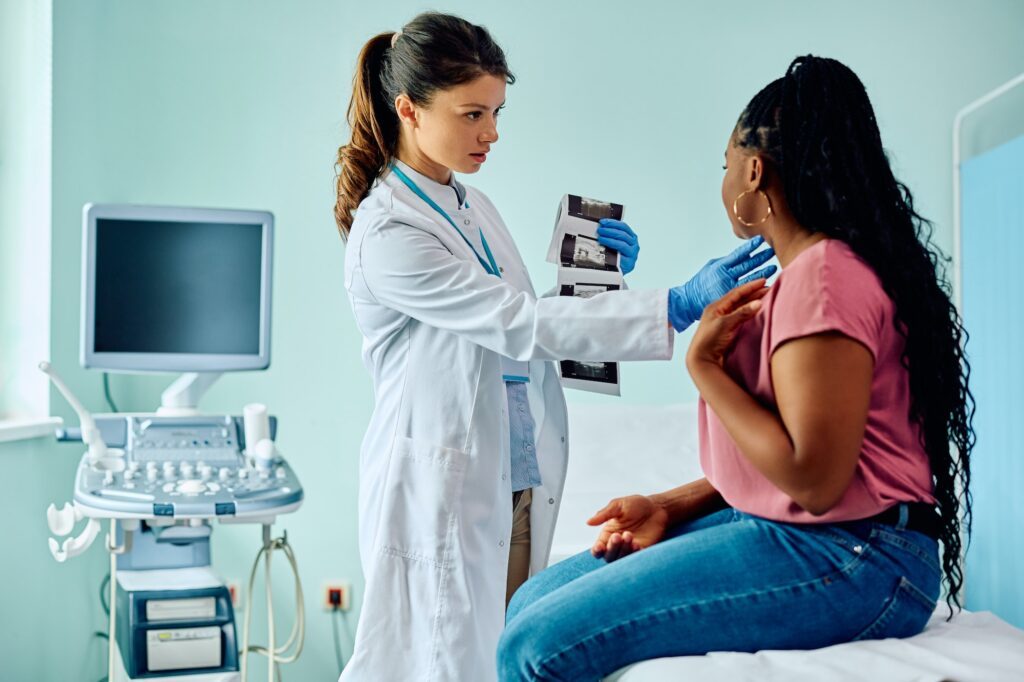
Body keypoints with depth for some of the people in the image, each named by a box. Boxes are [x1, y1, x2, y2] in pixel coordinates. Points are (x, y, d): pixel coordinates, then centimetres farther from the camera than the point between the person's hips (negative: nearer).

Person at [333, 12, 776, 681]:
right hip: (443, 493, -7)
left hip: (520, 485, 8)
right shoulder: (386, 233, -17)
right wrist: (681, 305, -26)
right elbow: (518, 324, -23)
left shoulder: (475, 206, 10)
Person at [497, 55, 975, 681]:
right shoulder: (802, 275, 18)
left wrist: (705, 365, -12)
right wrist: (666, 507, 7)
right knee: (534, 600, 3)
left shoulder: (825, 276, -14)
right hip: (781, 529, 10)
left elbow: (815, 479, -21)